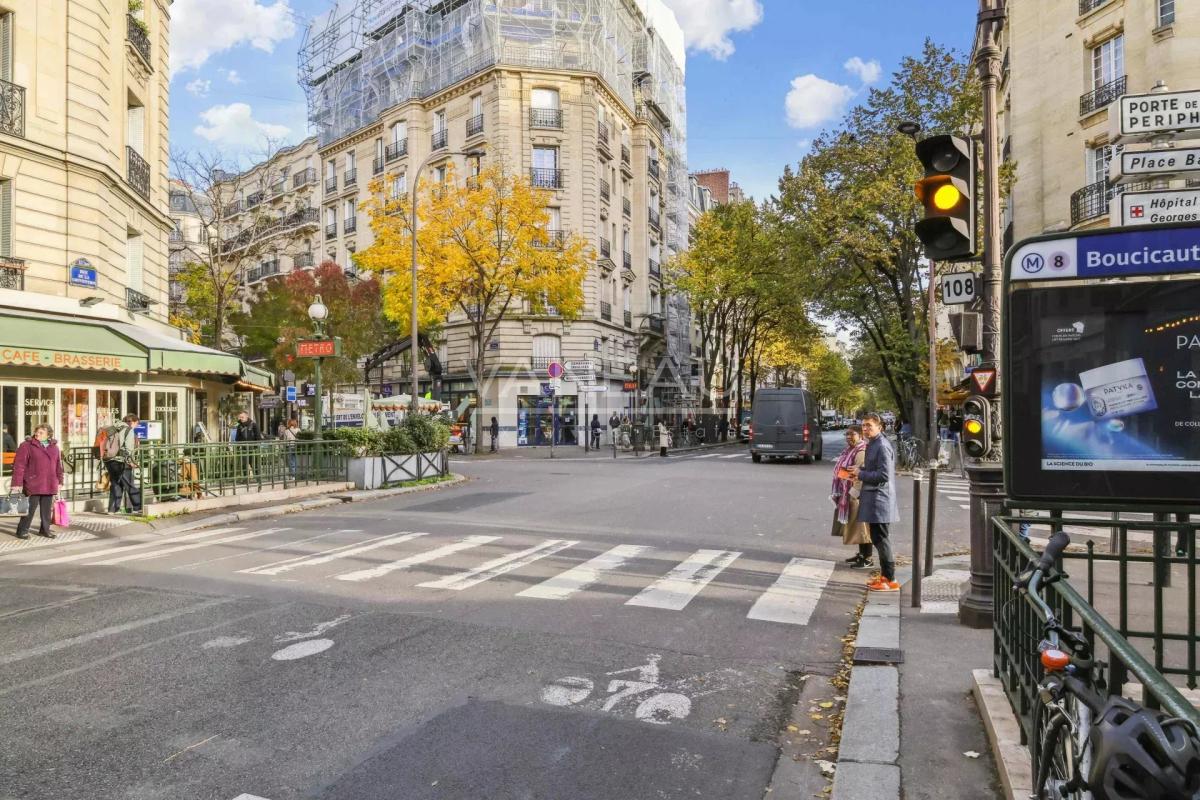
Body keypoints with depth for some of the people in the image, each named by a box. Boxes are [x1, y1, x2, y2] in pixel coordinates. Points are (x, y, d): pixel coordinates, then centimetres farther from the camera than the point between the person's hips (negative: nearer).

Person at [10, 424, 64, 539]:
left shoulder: (54, 447, 12)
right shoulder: (27, 446, -4)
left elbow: (58, 465, 16)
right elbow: (19, 465, -9)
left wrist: (60, 481, 14)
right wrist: (17, 482, -14)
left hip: (49, 485, 5)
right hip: (33, 484, -5)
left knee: (47, 508, 10)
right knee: (30, 507, -3)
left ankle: (44, 529, 21)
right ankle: (22, 530, 9)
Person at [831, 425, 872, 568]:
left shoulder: (861, 452, -18)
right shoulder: (850, 450, 14)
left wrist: (853, 494, -24)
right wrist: (842, 494, 18)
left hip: (857, 495, -10)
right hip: (847, 493, 10)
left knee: (861, 525, -4)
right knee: (855, 525, 16)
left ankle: (868, 558, 4)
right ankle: (861, 554, 28)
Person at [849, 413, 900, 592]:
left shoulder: (882, 446, -17)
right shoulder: (872, 444, 15)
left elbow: (883, 475, -22)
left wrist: (861, 474, -14)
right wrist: (859, 471, 8)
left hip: (879, 499, -10)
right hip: (873, 498, 10)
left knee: (880, 539, -4)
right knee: (878, 538, 16)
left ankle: (890, 580, 3)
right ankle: (884, 575, 25)